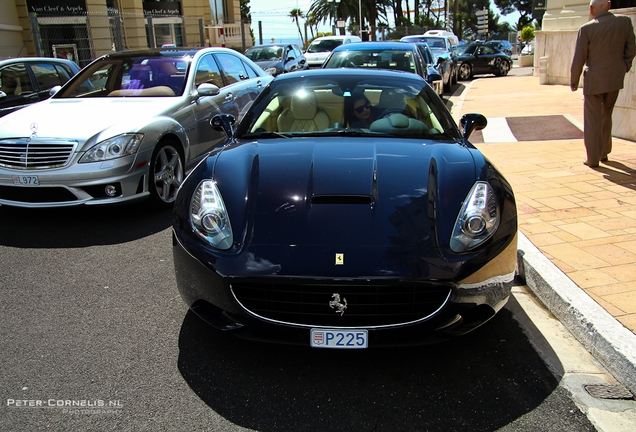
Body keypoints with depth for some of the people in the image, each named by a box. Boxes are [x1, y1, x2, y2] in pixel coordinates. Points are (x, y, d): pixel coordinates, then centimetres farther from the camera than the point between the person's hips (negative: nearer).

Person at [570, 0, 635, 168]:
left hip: (594, 80, -4)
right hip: (615, 79, 5)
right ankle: (604, 152, 29)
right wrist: (623, 70, 18)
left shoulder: (587, 29, -14)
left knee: (593, 120, 4)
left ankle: (593, 158, 7)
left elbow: (578, 59, -11)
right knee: (606, 116, 21)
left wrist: (573, 81, 1)